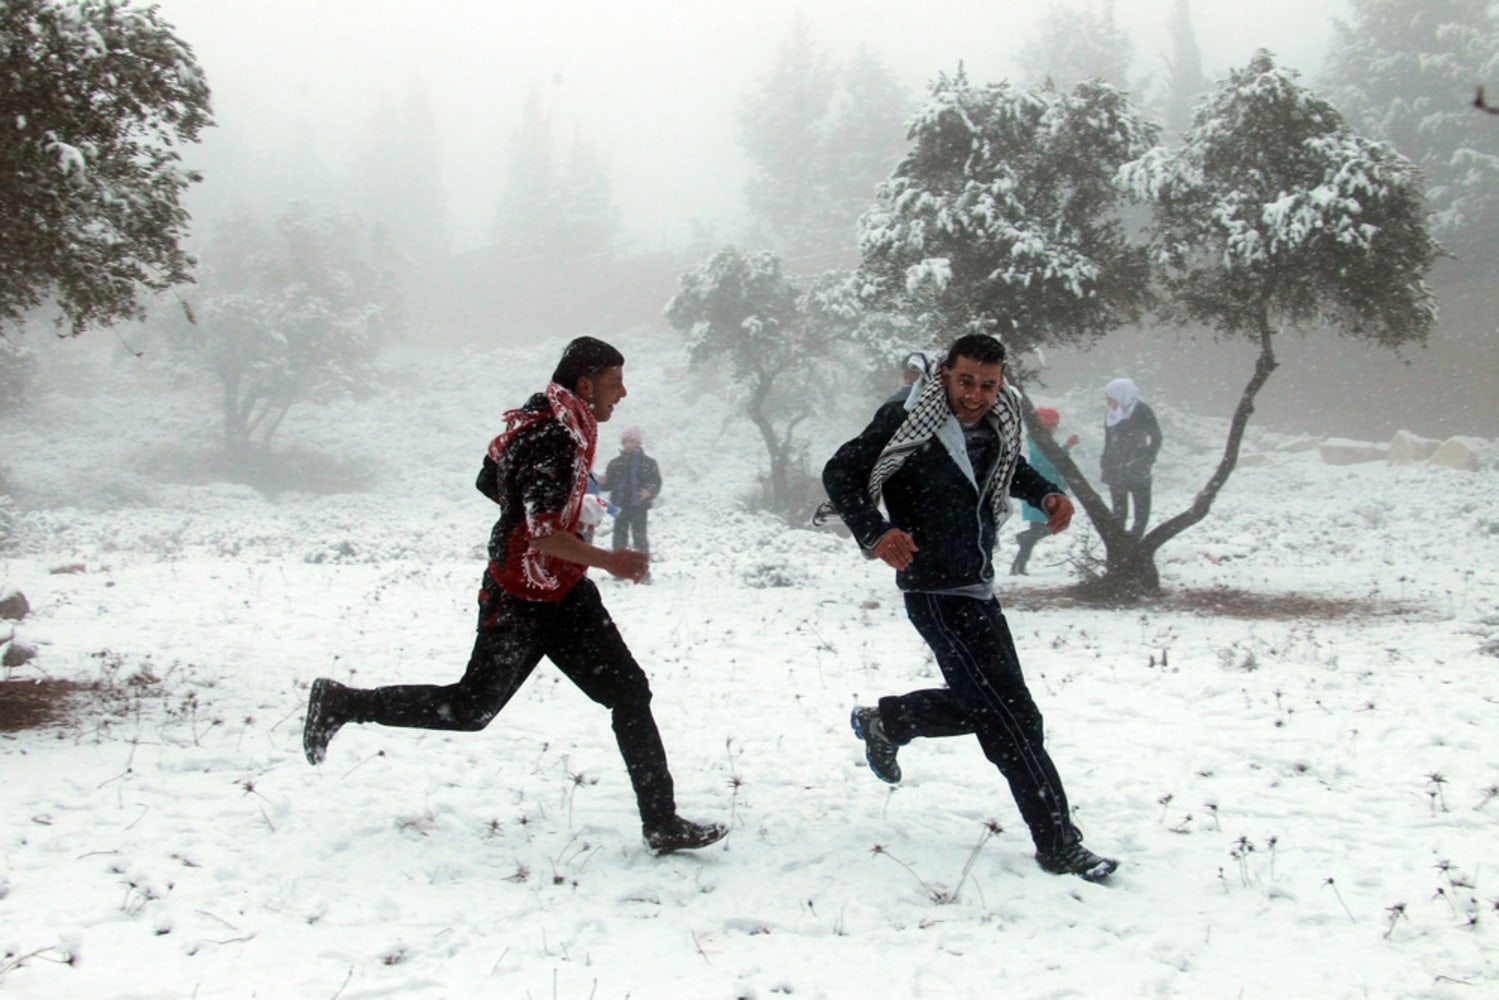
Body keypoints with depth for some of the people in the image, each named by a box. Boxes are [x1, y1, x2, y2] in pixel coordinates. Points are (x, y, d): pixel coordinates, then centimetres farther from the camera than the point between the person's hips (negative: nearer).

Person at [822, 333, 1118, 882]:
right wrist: (875, 534, -26)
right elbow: (840, 472, -13)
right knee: (1012, 715, -9)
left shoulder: (997, 422, 4)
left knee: (984, 705, 20)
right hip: (936, 590, -9)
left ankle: (884, 721, 40)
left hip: (978, 587, 9)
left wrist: (1046, 494, 4)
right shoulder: (908, 423, -18)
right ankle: (1058, 844, 0)